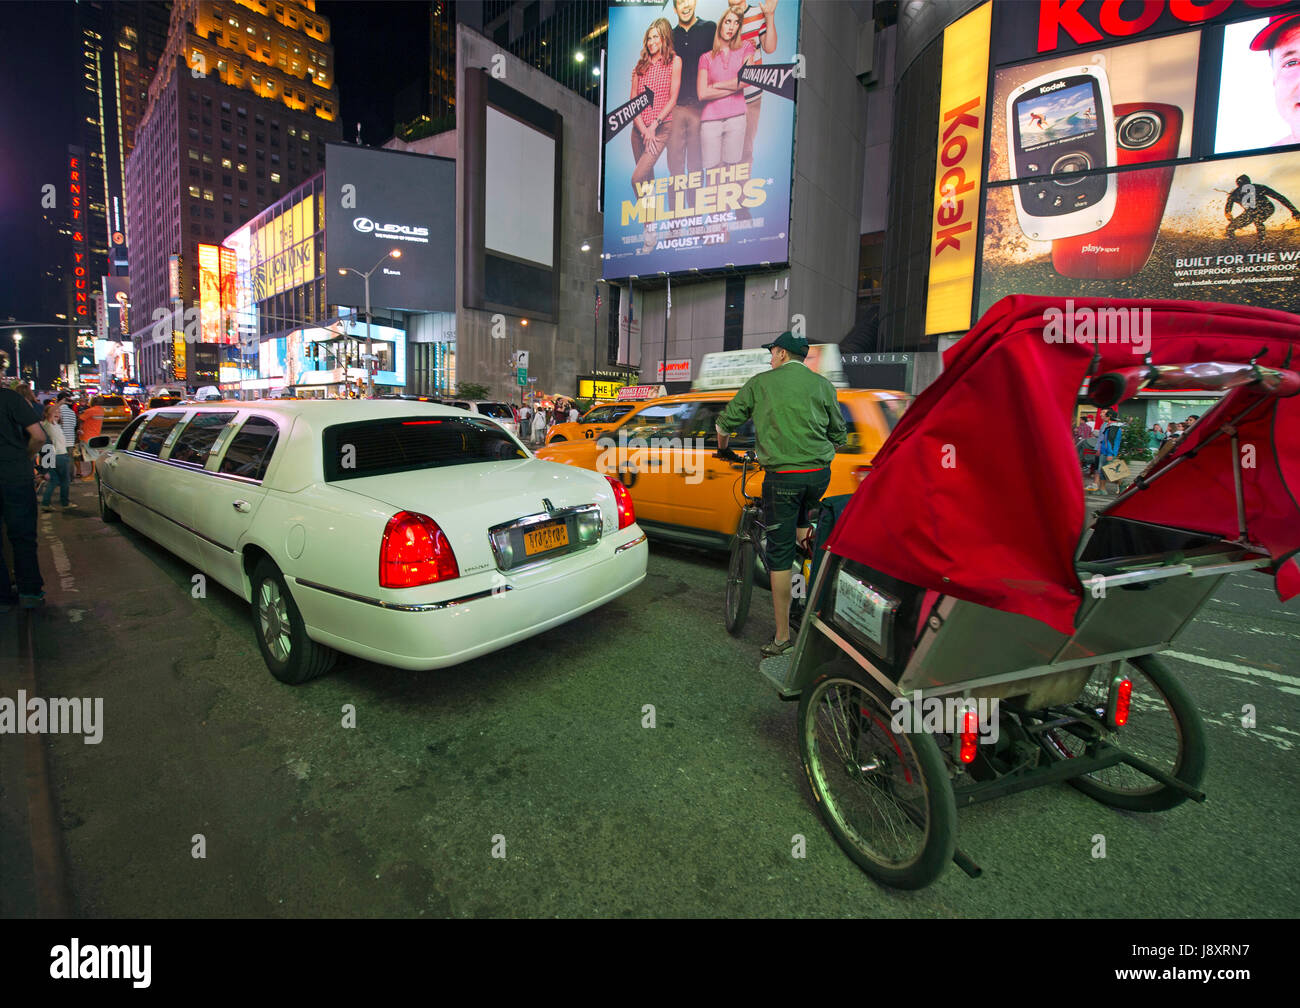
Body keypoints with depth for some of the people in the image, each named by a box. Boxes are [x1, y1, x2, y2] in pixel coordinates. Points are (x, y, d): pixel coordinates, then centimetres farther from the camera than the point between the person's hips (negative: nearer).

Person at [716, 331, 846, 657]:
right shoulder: (823, 385, 11)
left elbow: (726, 421, 11)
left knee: (780, 556, 2)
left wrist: (723, 448, 31)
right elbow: (839, 434, 17)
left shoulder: (760, 382, 5)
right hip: (820, 476, 4)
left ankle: (783, 636, 7)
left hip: (782, 477, -3)